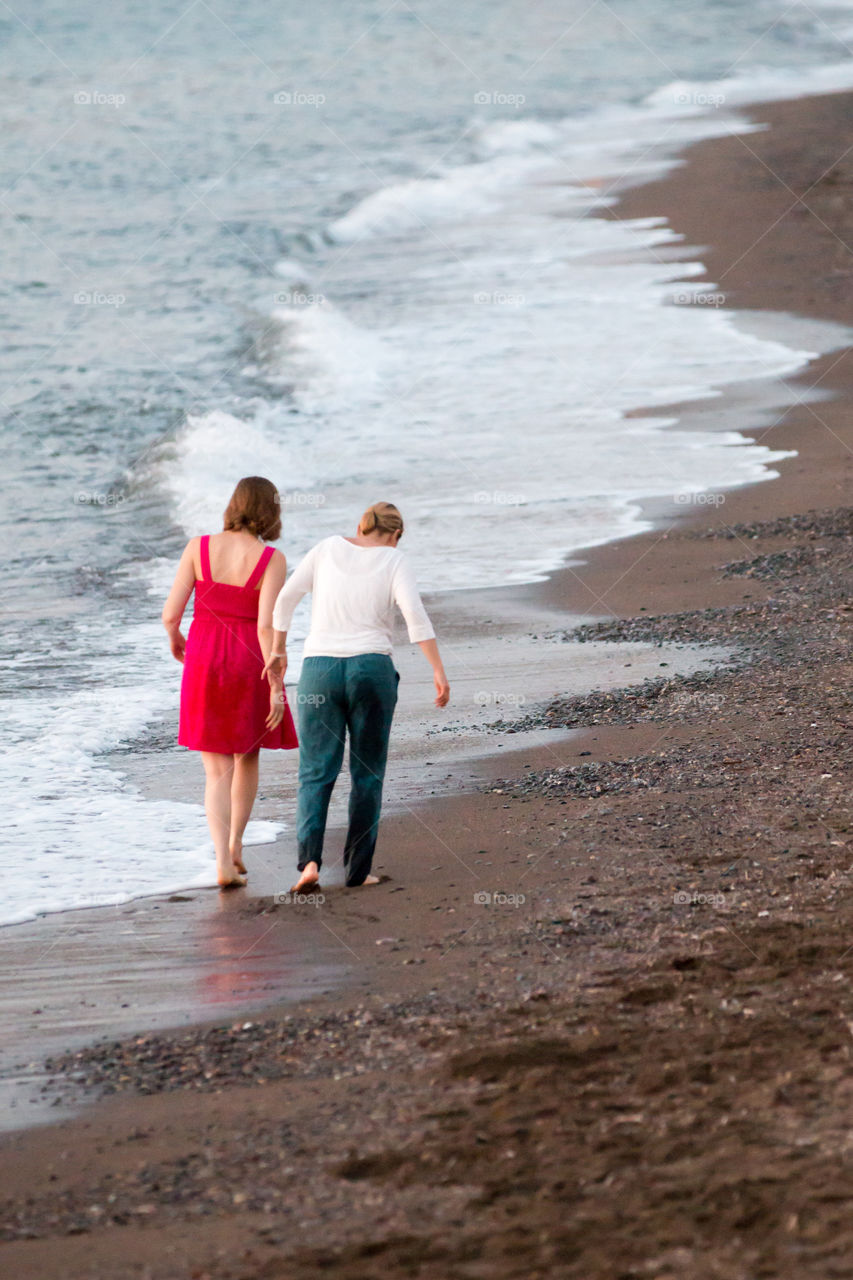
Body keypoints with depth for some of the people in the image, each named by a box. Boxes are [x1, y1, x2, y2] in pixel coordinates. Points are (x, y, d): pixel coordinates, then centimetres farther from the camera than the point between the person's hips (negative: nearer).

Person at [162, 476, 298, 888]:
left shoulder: (199, 547, -5)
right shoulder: (271, 560, -12)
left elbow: (170, 613, -6)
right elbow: (266, 626, -19)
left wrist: (175, 638, 18)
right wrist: (277, 688, -15)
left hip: (204, 666, 1)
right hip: (251, 669, -1)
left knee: (217, 772, 5)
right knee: (248, 756, 26)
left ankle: (224, 864, -10)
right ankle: (235, 846, 32)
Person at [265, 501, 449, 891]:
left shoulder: (328, 548, 8)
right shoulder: (393, 561, 1)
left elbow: (286, 598, 7)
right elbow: (414, 614, -13)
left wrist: (278, 650, 18)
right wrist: (439, 671, -14)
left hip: (320, 670, 1)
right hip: (371, 670, -1)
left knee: (316, 774, 5)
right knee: (367, 774, 11)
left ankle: (309, 858, -16)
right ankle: (357, 869, 9)